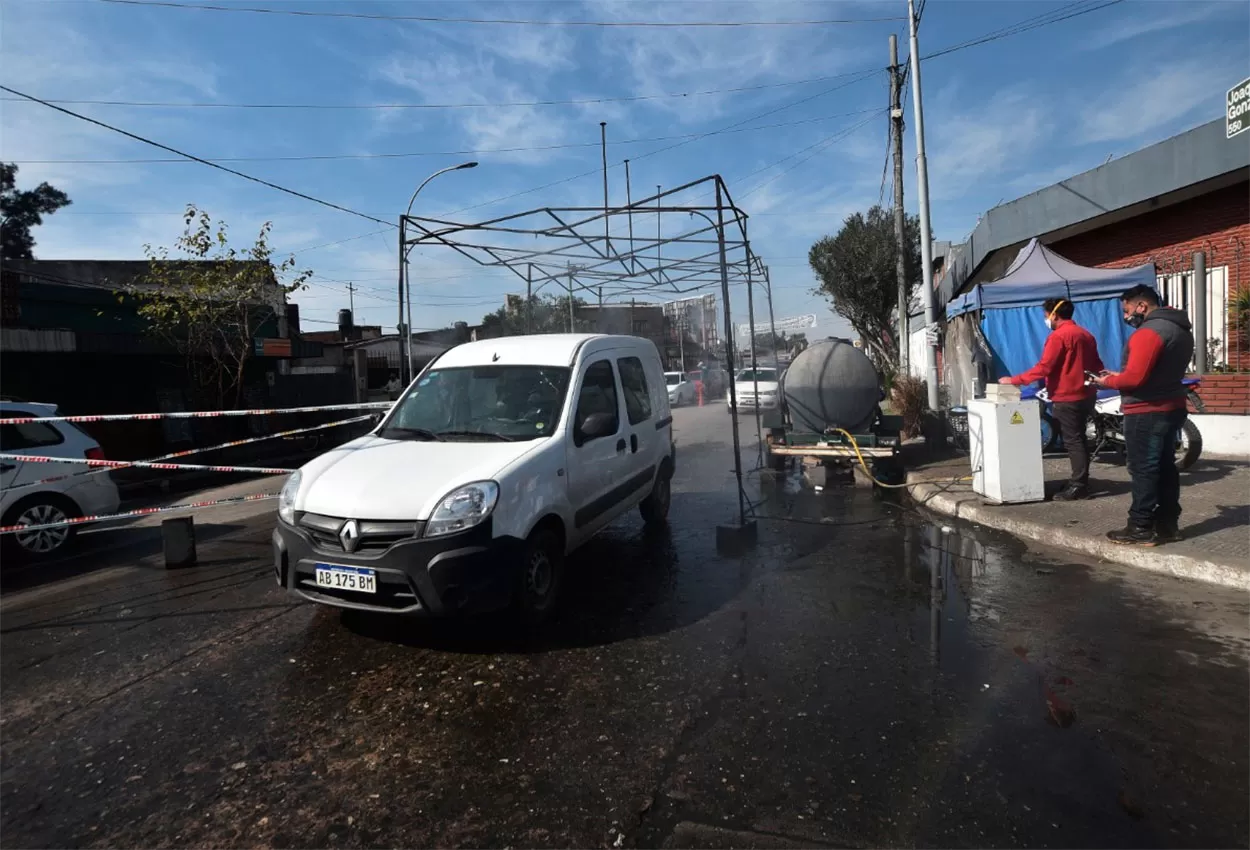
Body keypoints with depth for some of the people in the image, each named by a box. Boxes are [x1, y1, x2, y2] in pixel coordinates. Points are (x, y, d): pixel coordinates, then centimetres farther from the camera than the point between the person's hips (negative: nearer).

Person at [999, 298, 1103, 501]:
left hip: (1067, 398, -9)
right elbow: (1097, 366, 18)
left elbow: (1043, 368, -19)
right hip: (1085, 395, 9)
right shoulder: (1086, 334, 14)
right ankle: (1081, 482, 23)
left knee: (1072, 442, -5)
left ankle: (1078, 486, -2)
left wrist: (1014, 380, -14)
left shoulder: (1058, 336, -14)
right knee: (1079, 439, 16)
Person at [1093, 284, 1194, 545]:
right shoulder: (1180, 329, 14)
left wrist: (1108, 381, -6)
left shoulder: (1149, 332, -18)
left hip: (1147, 412, -10)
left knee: (1143, 470, -4)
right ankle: (1167, 524, 21)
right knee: (1165, 467, 15)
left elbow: (1134, 378, -24)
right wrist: (1120, 376, 11)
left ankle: (1141, 528, 0)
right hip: (1171, 407, 10)